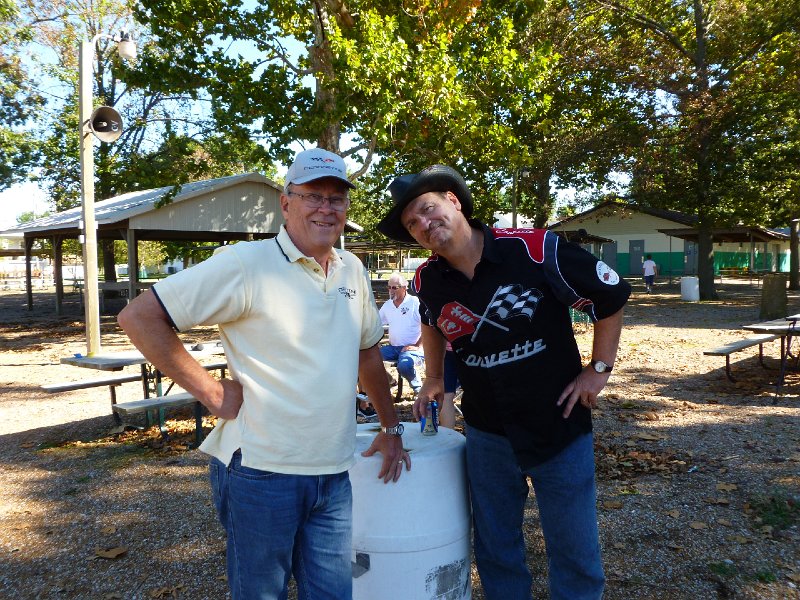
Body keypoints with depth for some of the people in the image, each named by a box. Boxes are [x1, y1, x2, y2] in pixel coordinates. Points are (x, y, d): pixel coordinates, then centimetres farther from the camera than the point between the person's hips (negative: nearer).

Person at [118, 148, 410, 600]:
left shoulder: (353, 271, 7)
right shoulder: (247, 264, -13)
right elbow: (140, 317, -13)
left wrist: (392, 428, 18)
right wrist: (212, 391, -14)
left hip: (334, 477, 6)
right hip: (262, 473, -5)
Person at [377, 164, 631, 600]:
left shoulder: (535, 250, -19)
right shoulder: (428, 280, -6)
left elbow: (612, 296, -8)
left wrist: (598, 369, -7)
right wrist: (433, 379, 16)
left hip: (561, 425, -3)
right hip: (487, 434, 3)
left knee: (575, 553, 12)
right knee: (496, 552, 18)